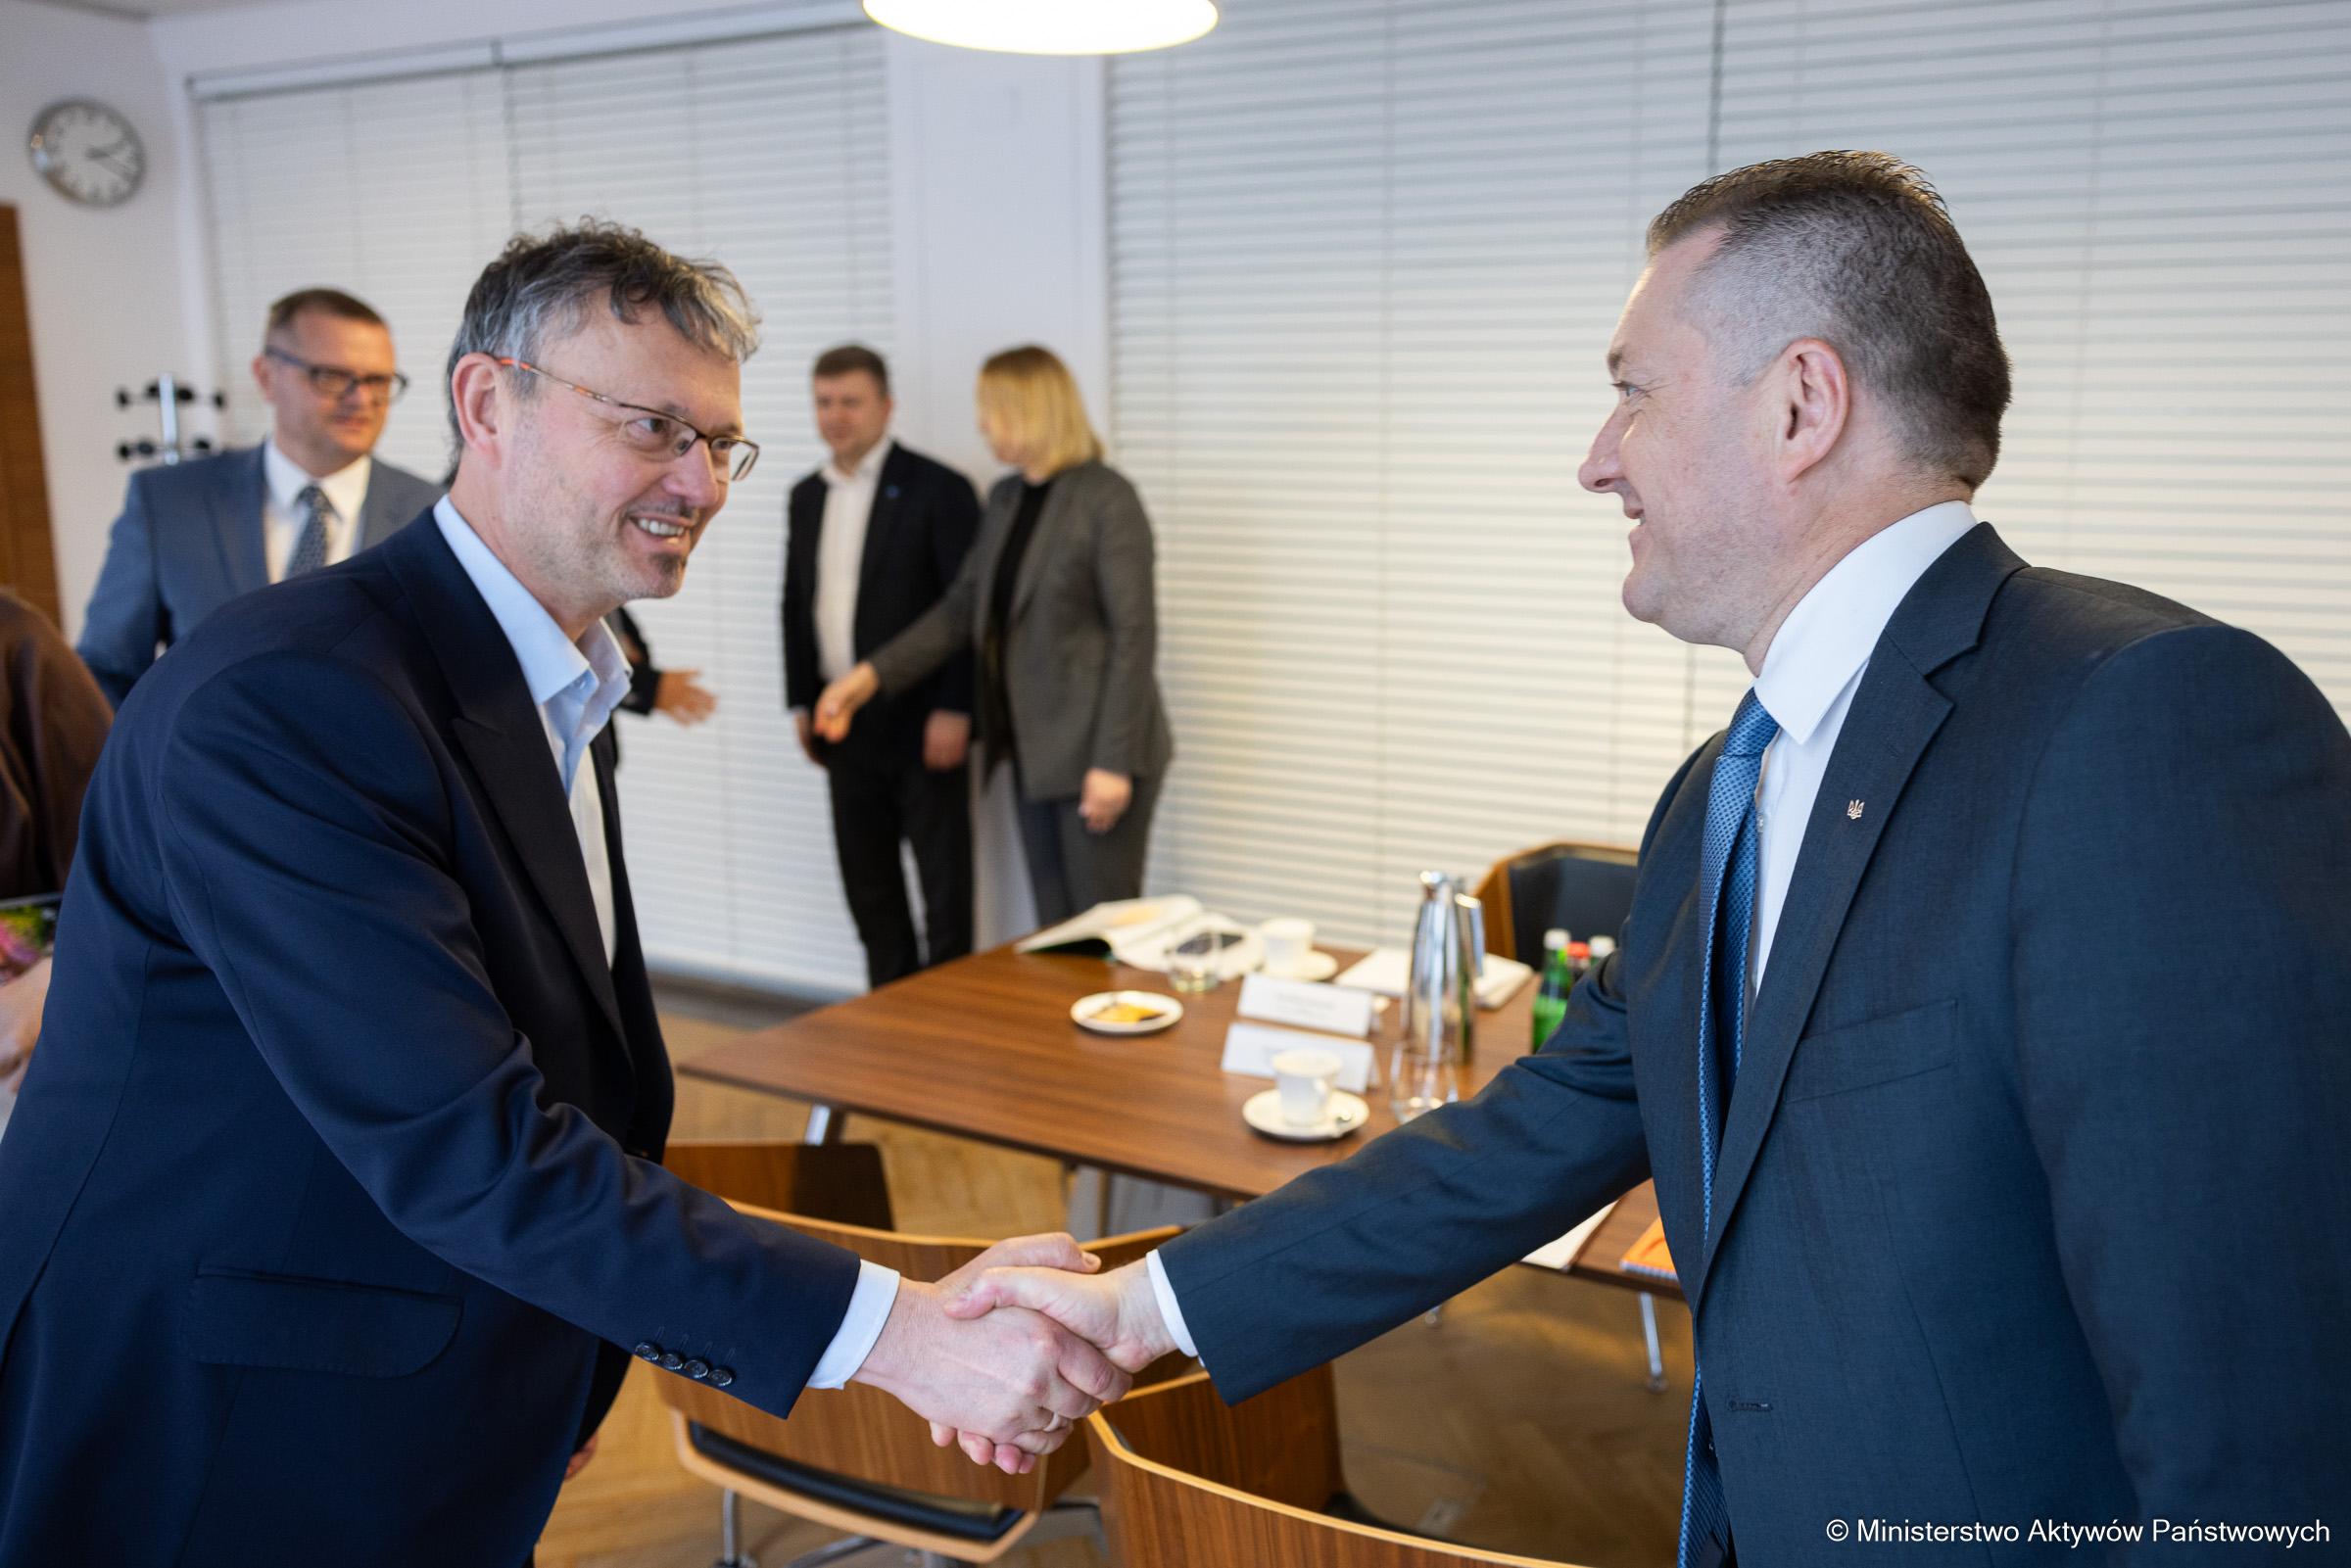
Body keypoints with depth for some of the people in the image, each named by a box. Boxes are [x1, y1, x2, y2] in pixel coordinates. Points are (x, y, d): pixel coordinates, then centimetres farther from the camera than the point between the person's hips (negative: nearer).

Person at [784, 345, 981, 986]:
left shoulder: (938, 490, -8)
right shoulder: (806, 497, 13)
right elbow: (795, 606, 17)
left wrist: (953, 709, -15)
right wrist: (802, 703, 12)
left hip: (919, 723, -6)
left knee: (944, 885, 1)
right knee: (866, 883, 11)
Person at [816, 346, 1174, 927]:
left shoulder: (1106, 498, -12)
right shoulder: (1005, 498, 12)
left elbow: (1134, 634, -15)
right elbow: (963, 608, 12)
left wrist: (1113, 761, -19)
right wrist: (871, 675, 1)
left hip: (1096, 754, -7)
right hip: (1035, 753, 7)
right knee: (1055, 937, 11)